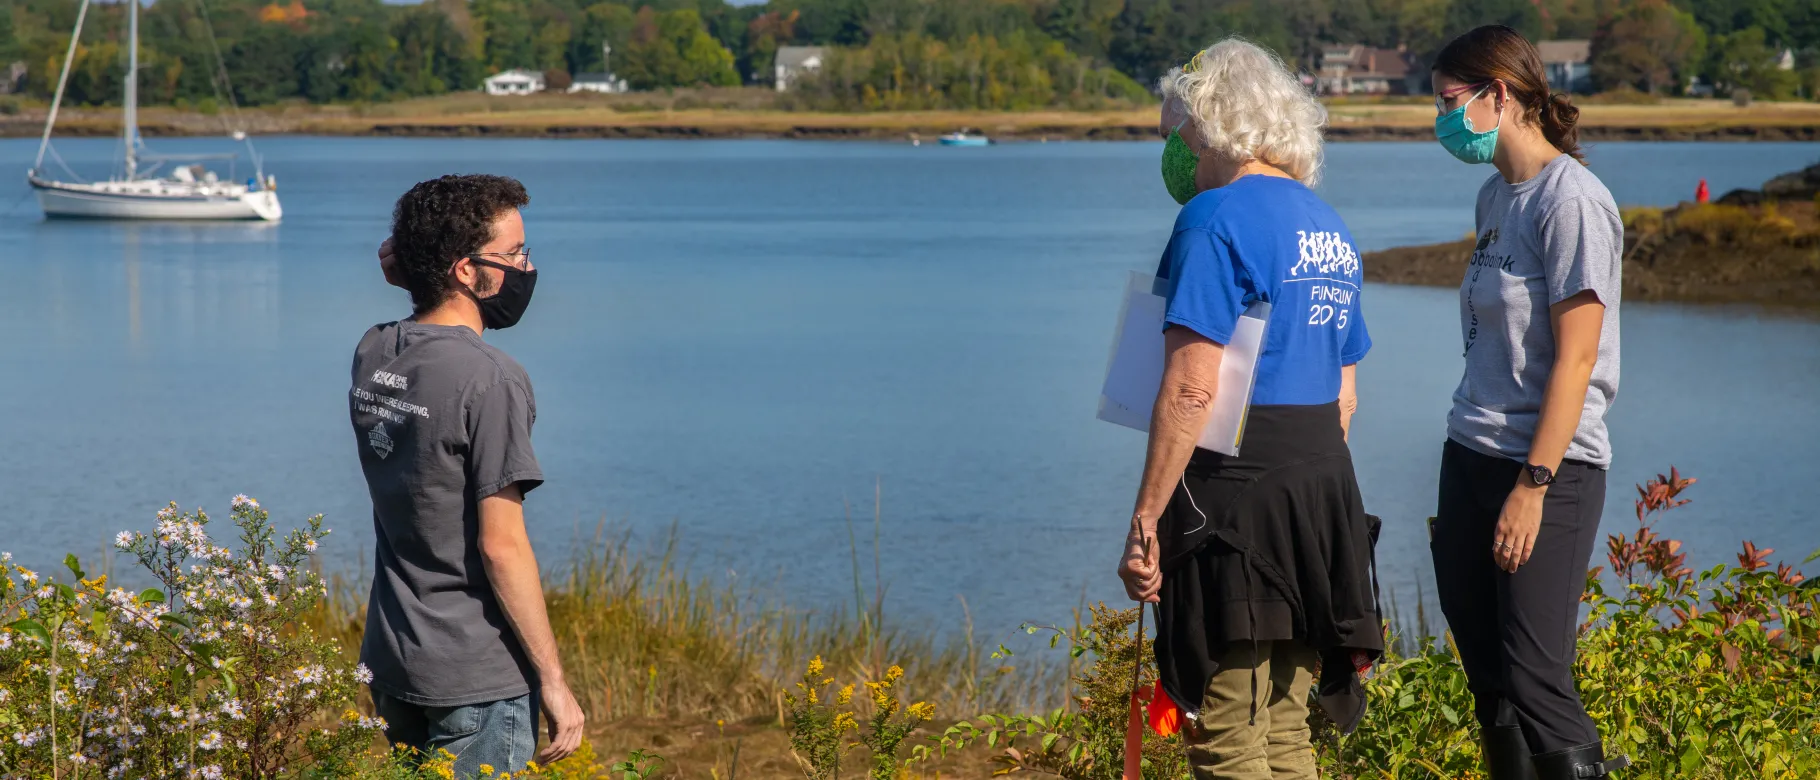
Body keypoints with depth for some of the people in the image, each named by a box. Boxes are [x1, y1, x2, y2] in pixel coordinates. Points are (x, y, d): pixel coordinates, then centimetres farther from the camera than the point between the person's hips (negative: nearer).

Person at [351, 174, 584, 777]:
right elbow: (501, 545, -18)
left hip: (390, 665, 8)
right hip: (478, 681, -8)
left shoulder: (372, 354, 4)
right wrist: (553, 680, -12)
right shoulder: (490, 379, -18)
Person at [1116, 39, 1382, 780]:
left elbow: (1191, 388, -20)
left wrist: (1145, 520, -18)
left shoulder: (1217, 218, -12)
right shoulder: (1329, 227, 15)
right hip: (1324, 488, 9)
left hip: (1238, 495, -9)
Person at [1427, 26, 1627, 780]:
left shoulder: (1571, 201, -12)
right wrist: (1469, 467, 14)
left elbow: (1575, 358, -16)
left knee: (1533, 682, -11)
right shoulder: (1495, 195, 13)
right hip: (1471, 455, 8)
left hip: (1550, 466, -8)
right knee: (1488, 682, 8)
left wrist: (1532, 486, -19)